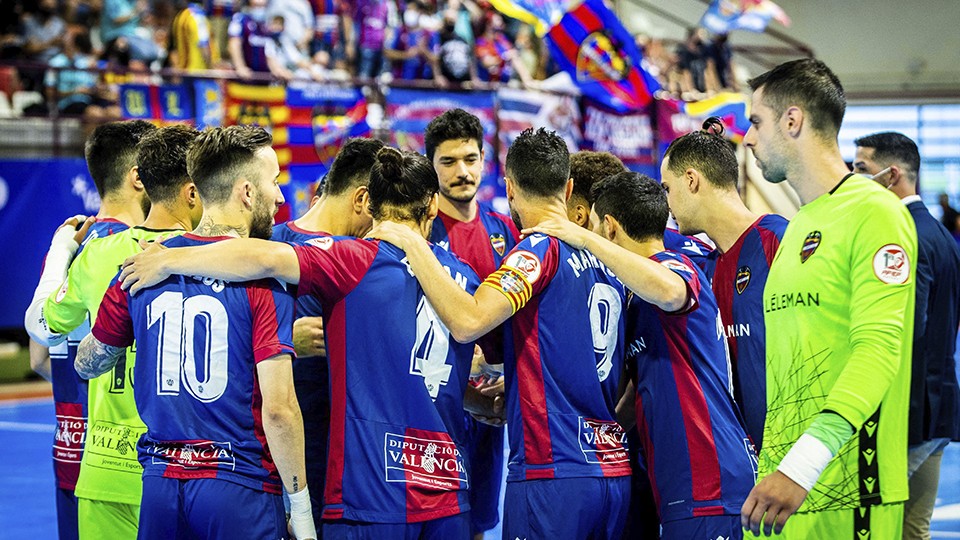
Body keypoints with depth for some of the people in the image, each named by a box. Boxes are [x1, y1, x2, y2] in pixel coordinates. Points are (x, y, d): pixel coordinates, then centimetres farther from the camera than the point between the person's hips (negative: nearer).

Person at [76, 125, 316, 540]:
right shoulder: (262, 277, -11)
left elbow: (87, 364, 18)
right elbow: (278, 407, -15)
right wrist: (301, 506, -6)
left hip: (159, 482, 5)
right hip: (239, 487, -5)